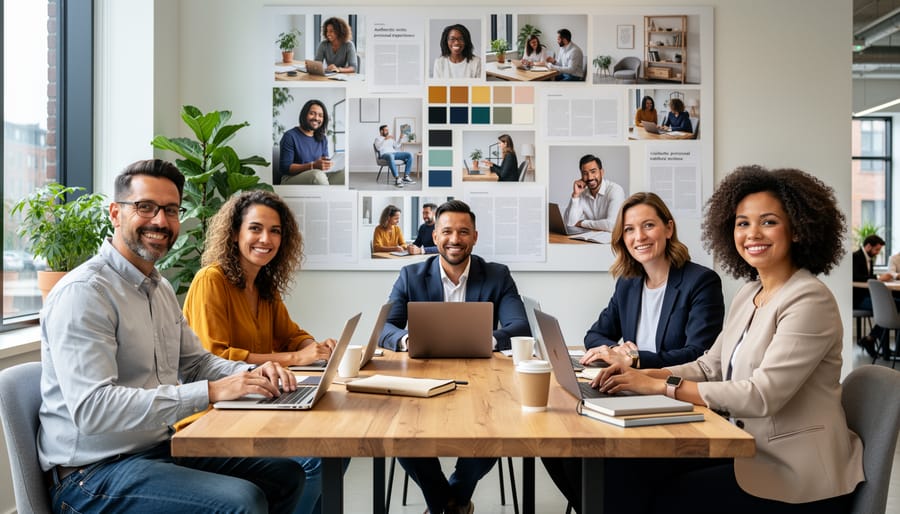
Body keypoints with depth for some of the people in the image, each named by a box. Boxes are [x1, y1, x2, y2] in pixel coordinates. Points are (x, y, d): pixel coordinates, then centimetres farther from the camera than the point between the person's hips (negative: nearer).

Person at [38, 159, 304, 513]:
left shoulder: (160, 288, 13)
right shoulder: (83, 292, -19)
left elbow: (195, 362, 18)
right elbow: (92, 409, -28)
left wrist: (254, 374, -3)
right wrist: (211, 391, -32)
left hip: (163, 447, 9)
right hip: (94, 471, -9)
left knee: (286, 474, 8)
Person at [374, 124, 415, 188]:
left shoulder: (390, 138, 28)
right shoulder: (378, 138, 8)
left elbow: (396, 147, 22)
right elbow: (378, 148, -12)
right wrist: (385, 139, -18)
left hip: (394, 153, 7)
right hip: (385, 154, -7)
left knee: (409, 155, -15)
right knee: (390, 156, -44)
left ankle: (406, 177, -19)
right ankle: (397, 179, -47)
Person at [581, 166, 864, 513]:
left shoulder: (809, 301, -16)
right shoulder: (747, 295, 11)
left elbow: (763, 395, -25)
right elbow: (711, 367, 10)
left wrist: (663, 386, -23)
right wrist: (645, 375, -8)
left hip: (797, 474, -7)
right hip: (748, 448, 7)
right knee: (630, 468, -10)